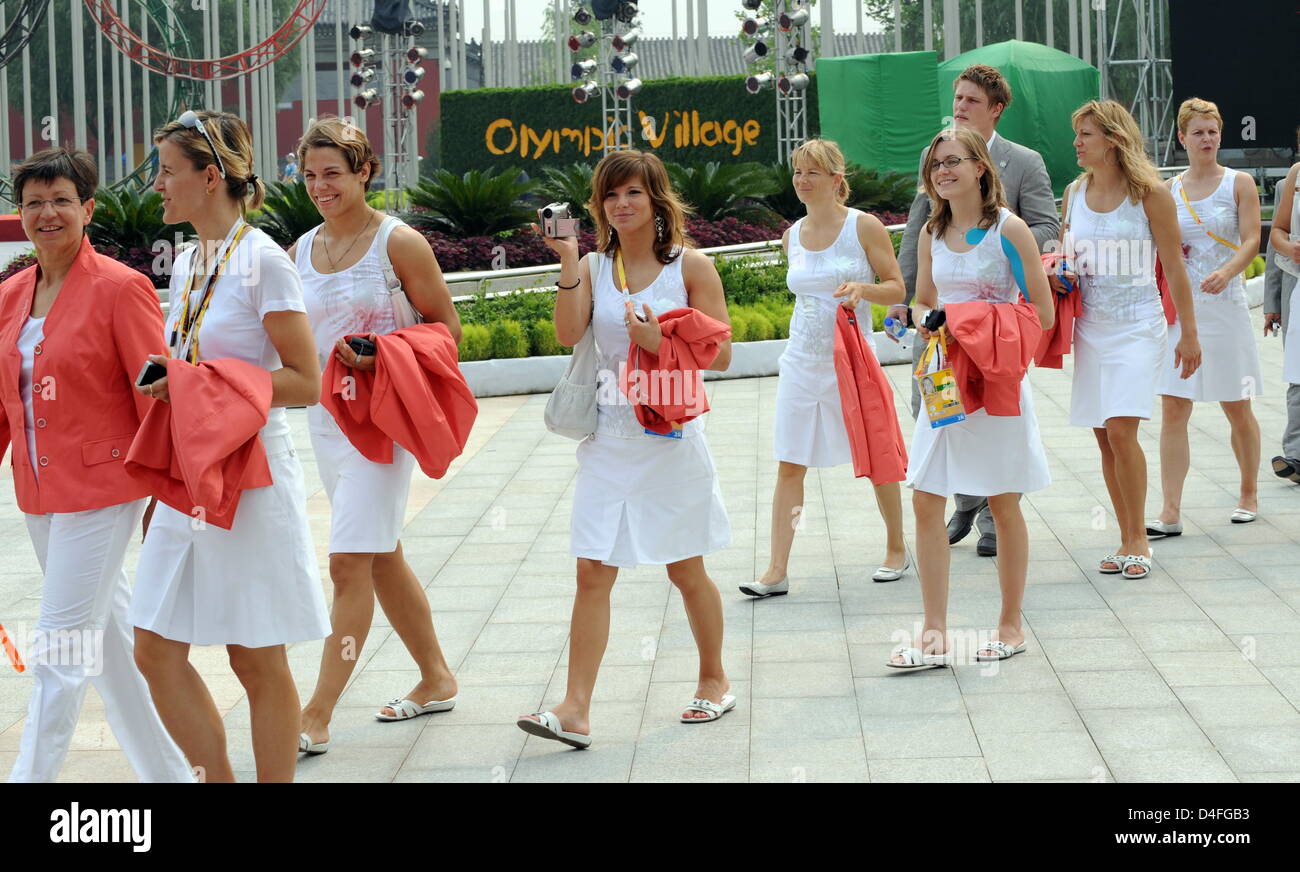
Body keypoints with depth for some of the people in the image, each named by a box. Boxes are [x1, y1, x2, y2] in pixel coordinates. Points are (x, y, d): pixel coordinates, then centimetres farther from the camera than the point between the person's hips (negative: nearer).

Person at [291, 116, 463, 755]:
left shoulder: (398, 242, -8)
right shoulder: (301, 251, 10)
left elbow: (446, 328, -6)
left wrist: (383, 359, -21)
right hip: (325, 415, 7)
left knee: (349, 563, -12)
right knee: (381, 557, 15)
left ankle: (317, 717, -10)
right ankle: (436, 679, 30)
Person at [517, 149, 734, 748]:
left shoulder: (689, 265, -2)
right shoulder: (594, 268, 5)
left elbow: (721, 354, -4)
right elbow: (568, 335, -11)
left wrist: (661, 343, -18)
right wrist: (568, 262, -17)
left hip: (671, 435, -2)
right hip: (609, 439, 2)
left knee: (686, 570, 10)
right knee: (593, 573, -3)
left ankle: (713, 681, 31)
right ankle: (575, 710, -4)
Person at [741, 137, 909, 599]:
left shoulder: (864, 227, -6)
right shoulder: (792, 236, 8)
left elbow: (896, 288, -4)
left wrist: (862, 289, -23)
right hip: (801, 363, 4)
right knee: (789, 466, -1)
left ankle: (897, 551, 28)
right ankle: (776, 571, -1)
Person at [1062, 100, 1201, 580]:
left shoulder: (1150, 193, -7)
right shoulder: (1074, 193, 7)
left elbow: (1174, 267, -4)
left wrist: (1189, 333, -4)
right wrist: (1062, 274, -3)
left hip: (1137, 328, -5)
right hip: (1090, 329, 5)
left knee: (1121, 431, -15)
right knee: (1104, 437, 6)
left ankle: (1138, 540, -2)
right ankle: (1126, 540, 16)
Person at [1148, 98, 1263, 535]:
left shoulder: (1239, 184, 1)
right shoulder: (1169, 190, 9)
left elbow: (1251, 240, -9)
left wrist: (1225, 272, -26)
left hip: (1225, 304, -2)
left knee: (1237, 409, 8)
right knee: (1173, 410, -5)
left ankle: (1249, 494, 28)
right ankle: (1170, 512, -5)